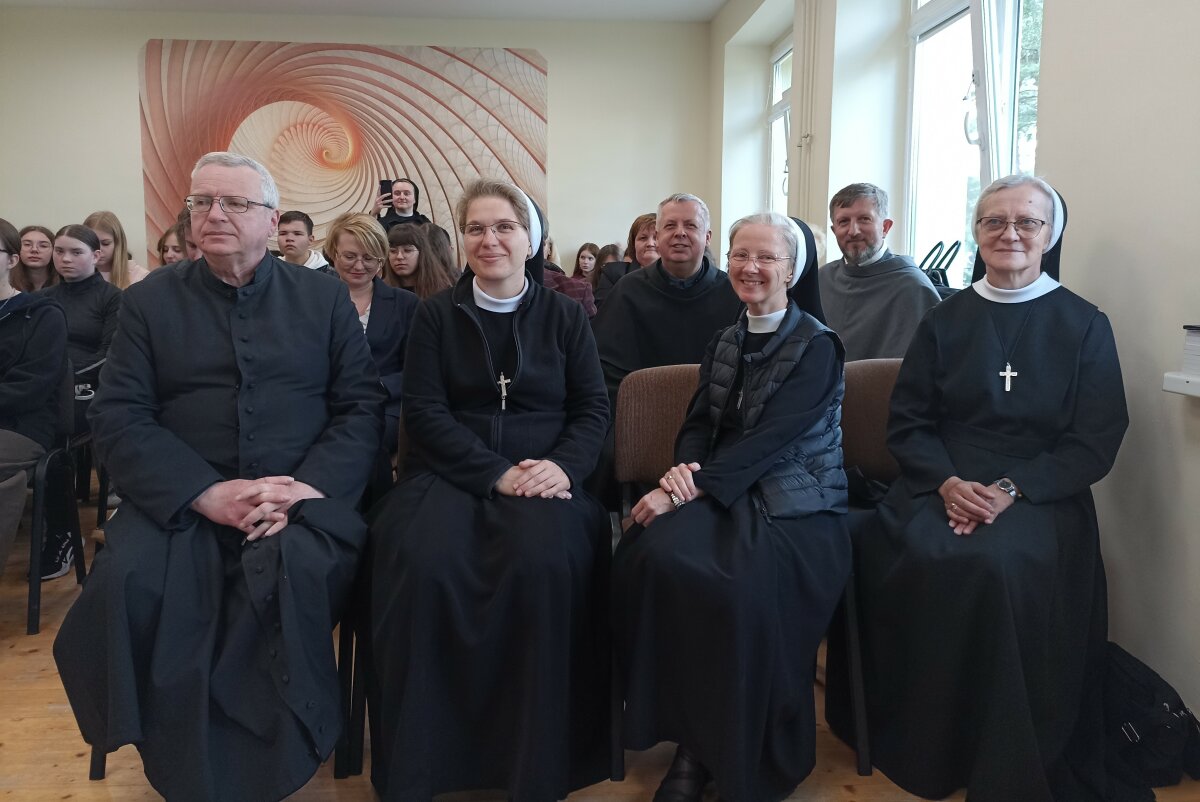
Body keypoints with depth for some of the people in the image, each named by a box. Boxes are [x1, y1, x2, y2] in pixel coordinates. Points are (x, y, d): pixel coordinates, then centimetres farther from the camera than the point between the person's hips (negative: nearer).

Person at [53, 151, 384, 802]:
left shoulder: (323, 297, 11)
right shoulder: (149, 301, 12)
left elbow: (362, 406, 4)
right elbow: (117, 418, 2)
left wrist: (307, 487, -14)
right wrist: (208, 493, -14)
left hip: (302, 498, -1)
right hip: (178, 501, 1)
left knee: (303, 571, -32)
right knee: (128, 581, -28)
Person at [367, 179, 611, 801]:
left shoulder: (565, 316, 13)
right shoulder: (436, 315, 11)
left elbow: (592, 409, 8)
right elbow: (425, 412, 1)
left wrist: (562, 466, -14)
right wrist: (498, 473, -13)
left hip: (544, 476, 0)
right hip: (451, 474, 0)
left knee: (545, 563, -33)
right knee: (421, 563, -31)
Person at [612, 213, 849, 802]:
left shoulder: (817, 346, -1)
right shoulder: (722, 343, 18)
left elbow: (770, 438, -14)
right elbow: (698, 423, 10)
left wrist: (694, 486, -23)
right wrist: (684, 469, -13)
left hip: (796, 501, -4)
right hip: (723, 492, 5)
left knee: (745, 584, -34)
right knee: (656, 554, -28)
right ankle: (692, 737, -12)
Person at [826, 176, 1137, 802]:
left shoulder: (1084, 326, 6)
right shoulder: (945, 320, 11)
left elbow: (1095, 442, 0)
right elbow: (907, 422, 7)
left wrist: (1009, 490, -15)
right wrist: (948, 482, -13)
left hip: (1042, 492, -2)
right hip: (943, 483, 2)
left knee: (1001, 565, -33)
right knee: (915, 555, -29)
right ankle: (919, 744, -7)